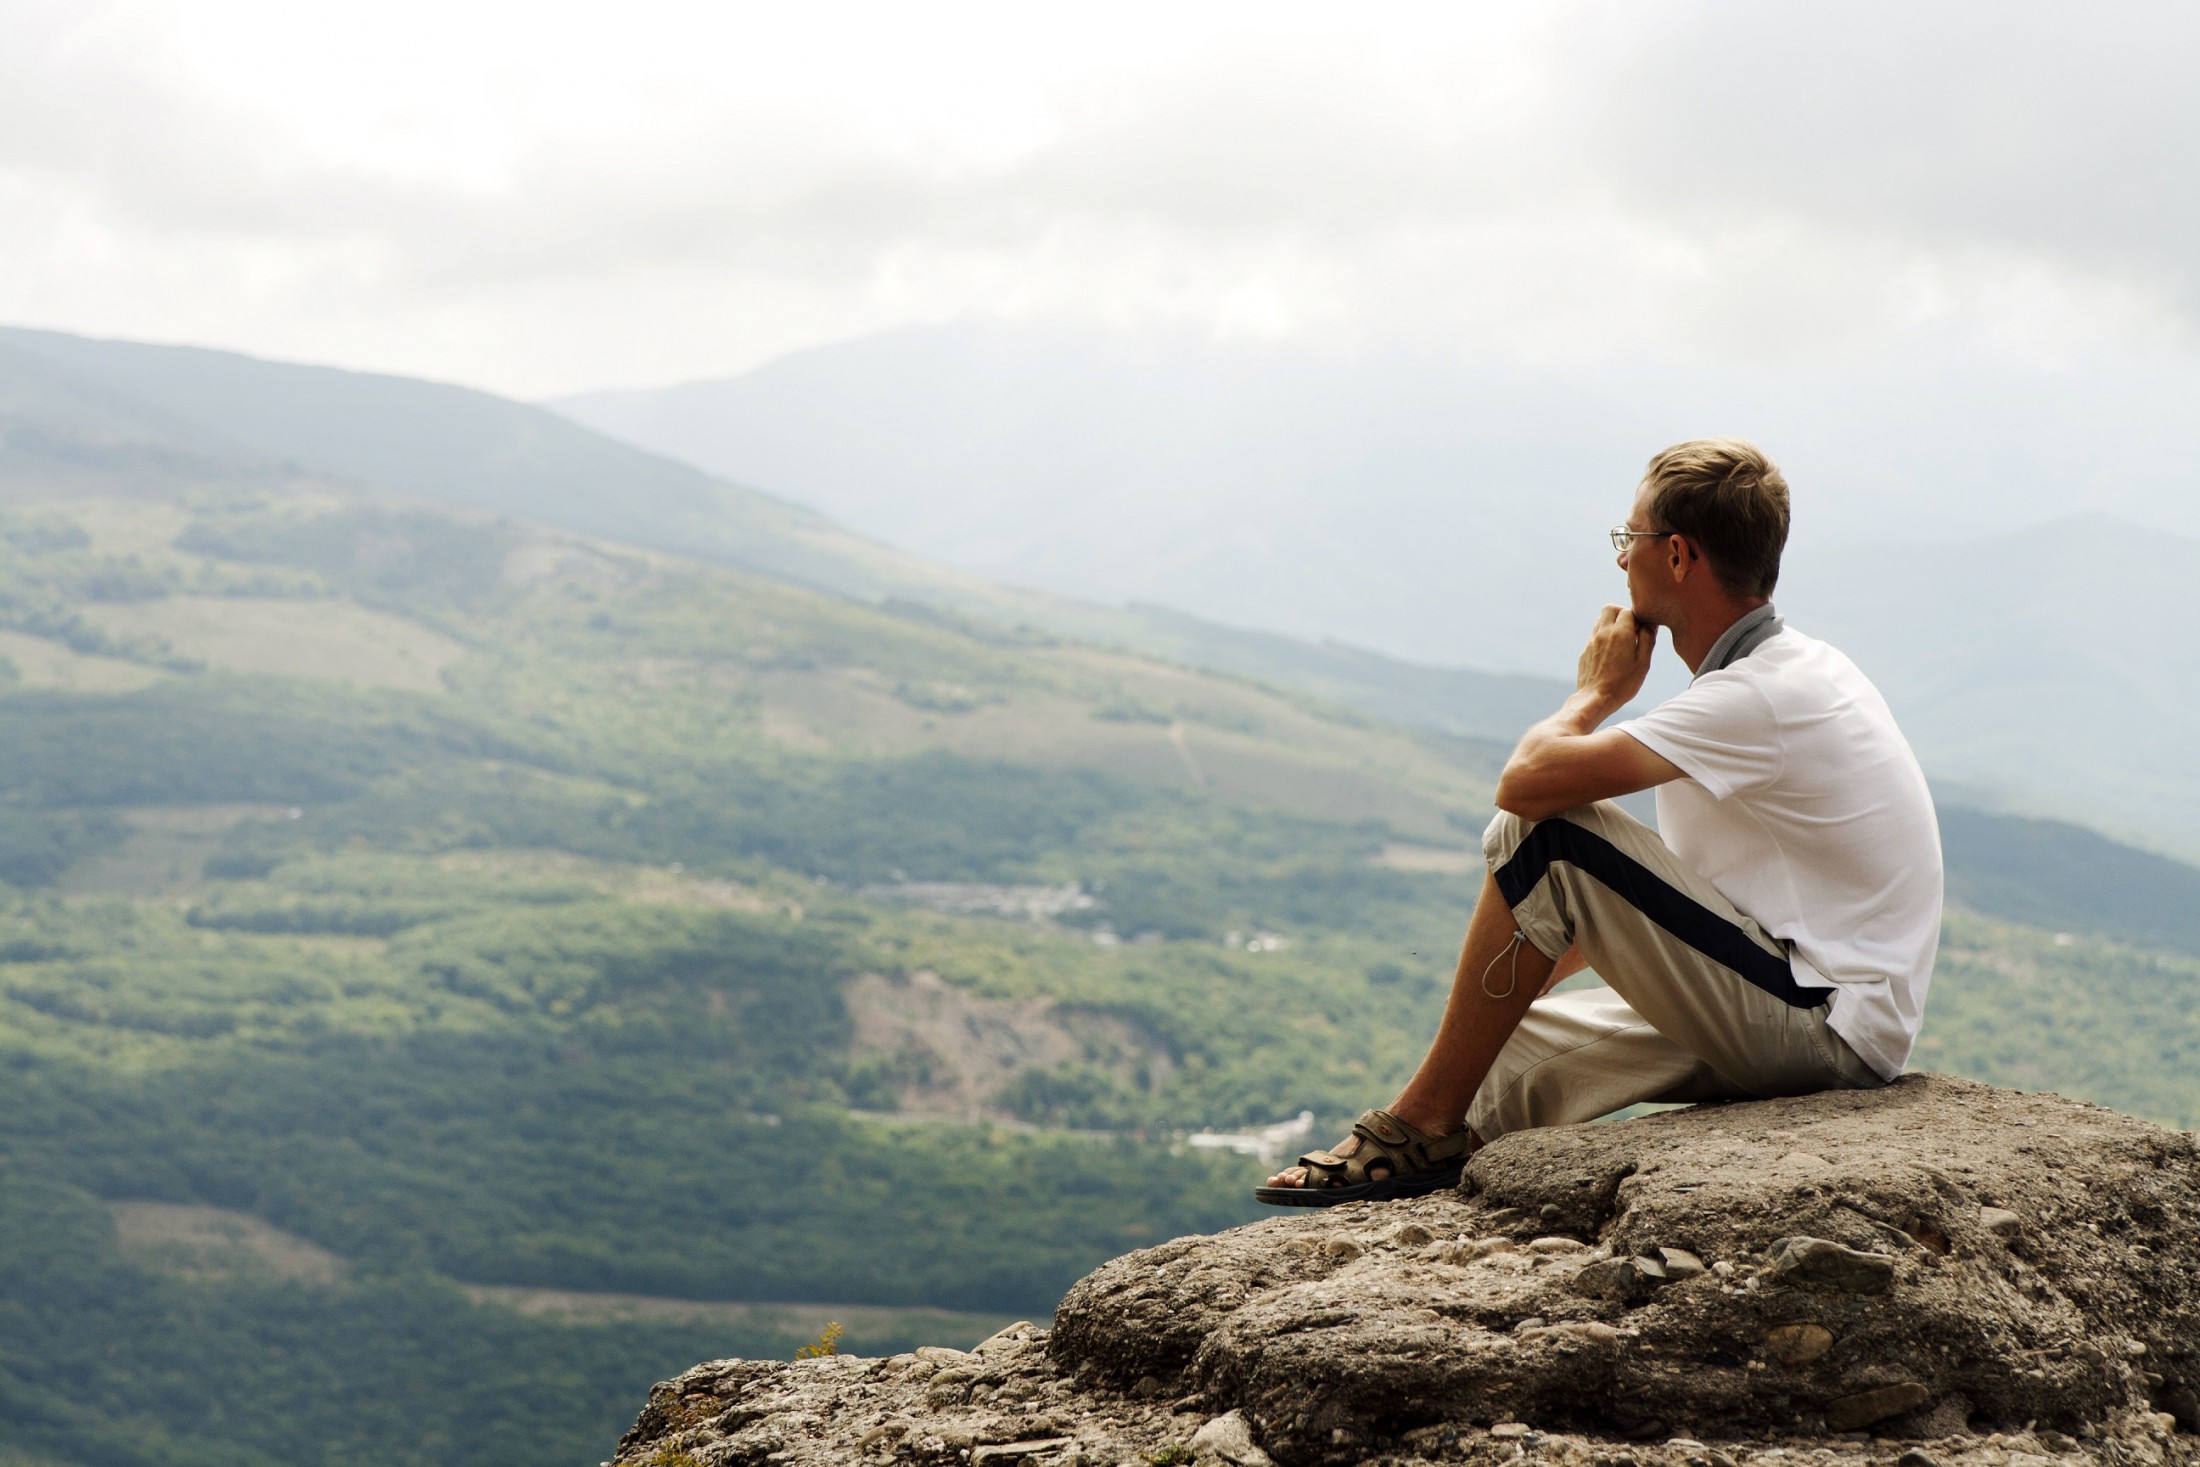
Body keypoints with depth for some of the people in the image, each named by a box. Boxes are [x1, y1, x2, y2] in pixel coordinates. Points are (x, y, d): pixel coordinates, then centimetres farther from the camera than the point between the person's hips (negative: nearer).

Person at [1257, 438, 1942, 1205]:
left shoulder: (1765, 696, -20)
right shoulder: (1789, 672, 13)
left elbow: (1527, 779, -27)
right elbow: (1670, 883, 20)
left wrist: (1596, 692, -4)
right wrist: (1500, 985, 16)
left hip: (1820, 1031, -10)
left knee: (1542, 835, -16)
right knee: (1514, 1042, 17)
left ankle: (1424, 1127, -7)